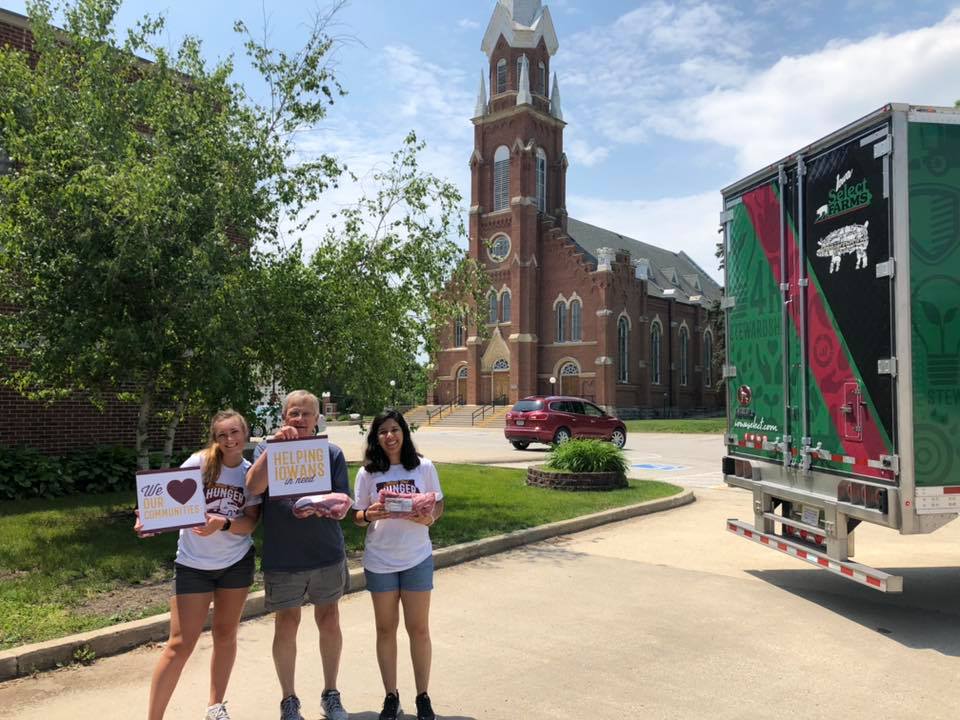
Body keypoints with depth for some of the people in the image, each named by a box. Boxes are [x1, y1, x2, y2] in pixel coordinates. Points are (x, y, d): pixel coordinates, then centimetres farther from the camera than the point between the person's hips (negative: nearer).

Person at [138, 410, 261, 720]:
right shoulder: (199, 462, -11)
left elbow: (249, 523, -10)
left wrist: (223, 523, -29)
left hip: (236, 562, 3)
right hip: (193, 563, -3)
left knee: (225, 634, 15)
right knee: (180, 644, -3)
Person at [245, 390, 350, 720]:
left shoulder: (332, 453, 2)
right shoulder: (267, 449, 2)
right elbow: (253, 486, -17)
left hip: (327, 555, 1)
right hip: (282, 557, -1)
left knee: (329, 622, 10)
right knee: (286, 625, 8)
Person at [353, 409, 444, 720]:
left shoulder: (423, 467, -4)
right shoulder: (367, 473, -3)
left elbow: (439, 505, 3)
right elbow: (357, 517, 2)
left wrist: (429, 518, -18)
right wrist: (369, 515, -21)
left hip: (417, 558, -1)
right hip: (379, 561, 1)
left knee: (418, 628, 7)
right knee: (386, 629, 11)